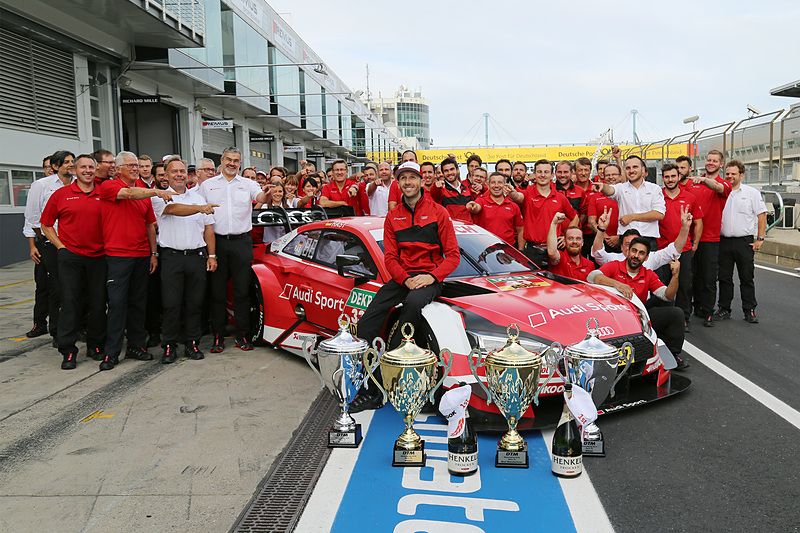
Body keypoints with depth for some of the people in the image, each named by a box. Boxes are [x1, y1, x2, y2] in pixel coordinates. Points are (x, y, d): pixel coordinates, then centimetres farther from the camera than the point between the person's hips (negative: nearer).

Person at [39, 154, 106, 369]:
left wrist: (108, 246, 3)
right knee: (70, 303, -2)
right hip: (70, 256, -2)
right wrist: (61, 246, -3)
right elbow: (46, 225, 7)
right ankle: (68, 351, 4)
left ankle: (95, 346, 20)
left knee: (98, 303, 7)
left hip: (98, 257, 2)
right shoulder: (61, 195, 3)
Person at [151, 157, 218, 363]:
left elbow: (208, 229, 15)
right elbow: (173, 209, -20)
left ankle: (192, 343, 16)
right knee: (171, 304, -2)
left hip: (197, 257, 3)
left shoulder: (198, 198, 16)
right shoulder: (159, 198, 3)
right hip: (171, 257, -3)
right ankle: (170, 345, 9)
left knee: (195, 303, 5)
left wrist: (212, 255, 7)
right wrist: (200, 208, -34)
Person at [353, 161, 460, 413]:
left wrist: (432, 277, -16)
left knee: (414, 302, -39)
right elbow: (390, 257, 11)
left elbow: (453, 255, 2)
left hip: (429, 278, -3)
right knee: (367, 323, -17)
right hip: (401, 277, 4)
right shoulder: (393, 217, 15)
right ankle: (370, 391, -15)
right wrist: (405, 279, -10)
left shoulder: (438, 212, 5)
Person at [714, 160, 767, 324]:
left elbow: (762, 215, 1)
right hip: (723, 241, 3)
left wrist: (760, 239, -4)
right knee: (724, 278, 7)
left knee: (747, 278, 3)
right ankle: (724, 309, 16)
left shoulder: (752, 193, 2)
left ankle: (749, 311, 11)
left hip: (744, 241, -2)